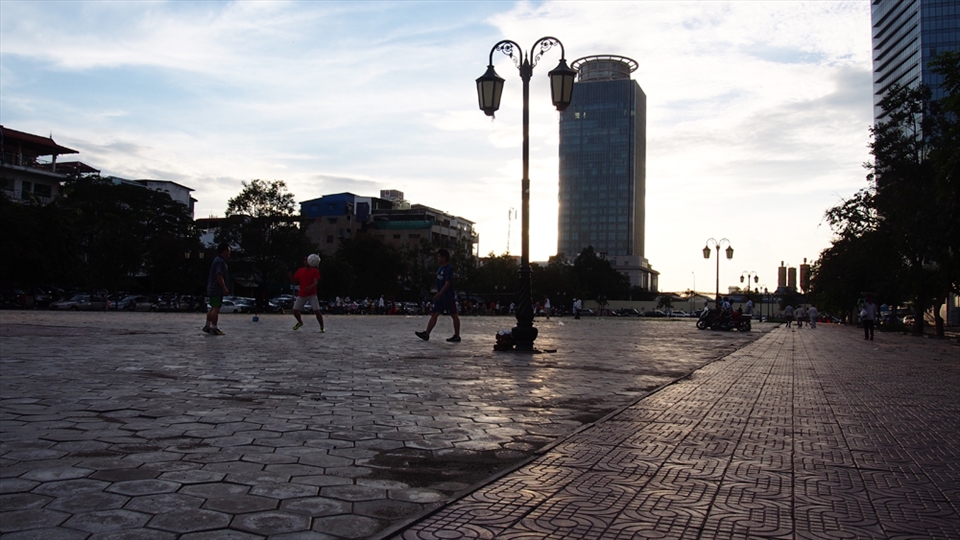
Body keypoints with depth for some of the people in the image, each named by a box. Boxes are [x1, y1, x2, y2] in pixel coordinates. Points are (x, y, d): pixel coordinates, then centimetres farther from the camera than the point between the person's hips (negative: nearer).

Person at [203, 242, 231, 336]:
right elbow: (219, 276, -23)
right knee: (216, 308, -8)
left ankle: (207, 325, 23)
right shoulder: (220, 261, -16)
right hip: (217, 289, -11)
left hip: (212, 289, 11)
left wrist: (224, 288, 24)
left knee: (213, 307, 16)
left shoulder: (217, 260, 18)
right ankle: (214, 328, -7)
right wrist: (224, 288, -21)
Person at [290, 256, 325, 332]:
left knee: (317, 311, -15)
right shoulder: (300, 271, 9)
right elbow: (295, 281, 9)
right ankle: (300, 322, 34)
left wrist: (310, 287, -34)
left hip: (312, 295, -4)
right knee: (295, 310, 3)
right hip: (301, 295, 4)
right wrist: (290, 277, -13)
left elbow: (316, 282, -13)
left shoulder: (315, 271, -2)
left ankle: (322, 328, -3)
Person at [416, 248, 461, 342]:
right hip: (440, 296, 9)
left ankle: (457, 336, 7)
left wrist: (439, 294, -25)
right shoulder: (441, 268, 13)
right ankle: (426, 334, -2)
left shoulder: (449, 268, -14)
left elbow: (447, 283, -21)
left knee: (454, 315, 1)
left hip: (448, 296, -9)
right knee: (434, 314, 2)